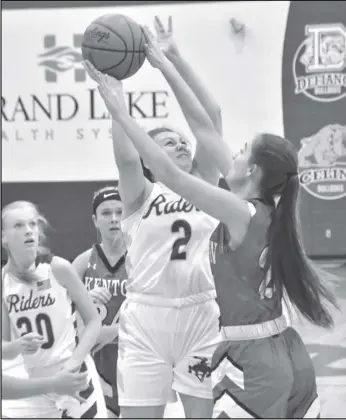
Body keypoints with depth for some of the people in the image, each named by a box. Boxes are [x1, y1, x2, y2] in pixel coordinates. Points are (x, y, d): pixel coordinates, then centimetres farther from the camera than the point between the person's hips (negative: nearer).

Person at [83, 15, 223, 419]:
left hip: (200, 316, 2)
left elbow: (209, 118, -1)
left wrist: (173, 59, -6)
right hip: (146, 318, -2)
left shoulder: (204, 187, 8)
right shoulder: (141, 195, 3)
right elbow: (126, 157, -19)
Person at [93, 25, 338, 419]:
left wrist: (121, 112, -14)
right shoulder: (265, 207, 7)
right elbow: (206, 129, 10)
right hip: (288, 357, 9)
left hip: (255, 364, -9)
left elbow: (168, 173, -19)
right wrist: (164, 65, 15)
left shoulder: (240, 214, -15)